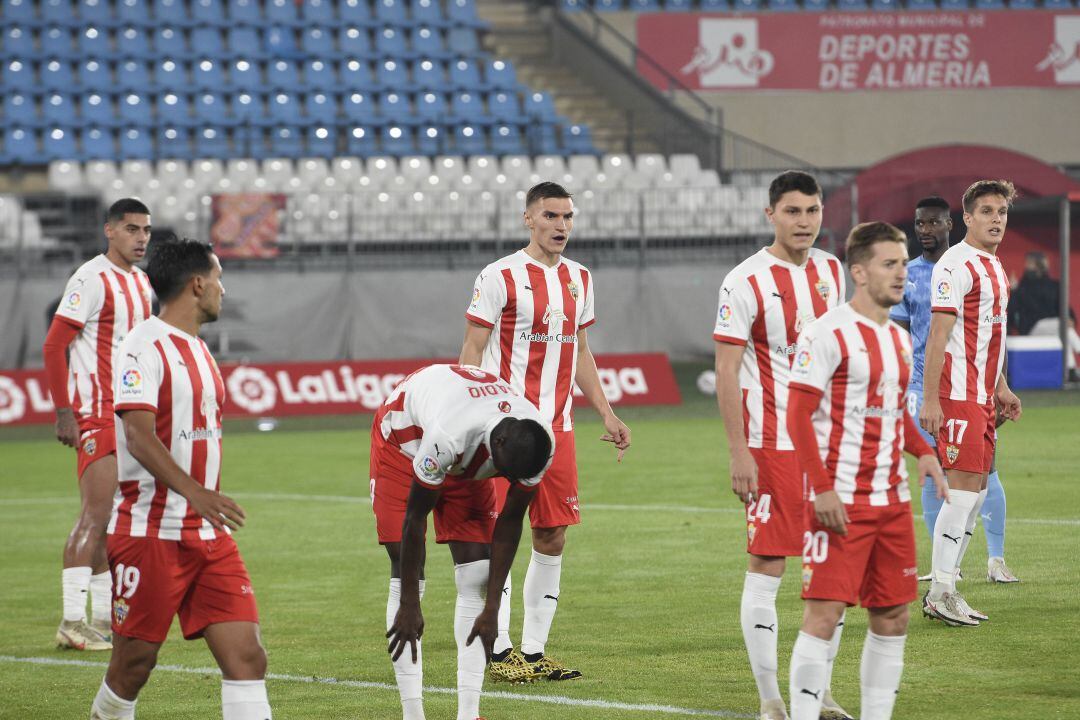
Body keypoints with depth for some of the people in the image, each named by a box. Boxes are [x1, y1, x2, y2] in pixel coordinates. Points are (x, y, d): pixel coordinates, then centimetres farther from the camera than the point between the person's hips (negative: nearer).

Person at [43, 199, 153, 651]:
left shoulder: (141, 283, 14)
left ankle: (105, 617, 18)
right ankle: (72, 622, -11)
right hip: (95, 415, -9)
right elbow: (54, 346, -15)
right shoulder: (92, 280, -12)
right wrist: (64, 413, -19)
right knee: (95, 516, -13)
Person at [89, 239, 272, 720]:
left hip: (208, 536, 7)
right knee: (133, 665, 0)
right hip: (149, 532, -7)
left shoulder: (198, 350, 17)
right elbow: (138, 435, -22)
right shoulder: (144, 346, -10)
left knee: (246, 656, -6)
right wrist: (194, 491, -34)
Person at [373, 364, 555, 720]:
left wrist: (492, 608, -13)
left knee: (477, 579, -8)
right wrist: (409, 607, -24)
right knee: (407, 579, -14)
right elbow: (415, 517, -31)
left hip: (467, 460, 4)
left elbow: (510, 522, -15)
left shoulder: (538, 444, -29)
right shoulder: (448, 437, -45)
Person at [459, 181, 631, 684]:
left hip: (557, 426, 6)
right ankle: (500, 651, 1)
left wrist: (606, 414, 16)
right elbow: (472, 351, -6)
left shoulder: (579, 279, 13)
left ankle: (534, 651, 13)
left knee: (552, 537, 6)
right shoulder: (500, 277, -7)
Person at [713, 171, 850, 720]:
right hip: (772, 445, -6)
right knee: (766, 569, -4)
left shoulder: (831, 272, 9)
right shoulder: (747, 282, -10)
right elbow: (726, 372, -11)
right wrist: (739, 452, -16)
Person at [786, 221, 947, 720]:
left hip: (892, 501, 8)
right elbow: (798, 415, -13)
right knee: (825, 611, -10)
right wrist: (822, 488, -19)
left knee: (892, 616, 9)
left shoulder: (899, 338, 14)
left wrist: (922, 452, 6)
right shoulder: (827, 333, -10)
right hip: (841, 503, -8)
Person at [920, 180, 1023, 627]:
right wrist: (929, 399, -21)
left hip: (983, 395, 10)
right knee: (964, 487, -11)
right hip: (958, 395, -10)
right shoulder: (956, 265, -12)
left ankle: (945, 588, 13)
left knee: (977, 489, 9)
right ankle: (939, 593, -9)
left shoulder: (995, 267, 18)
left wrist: (1000, 388, 25)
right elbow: (938, 334, -17)